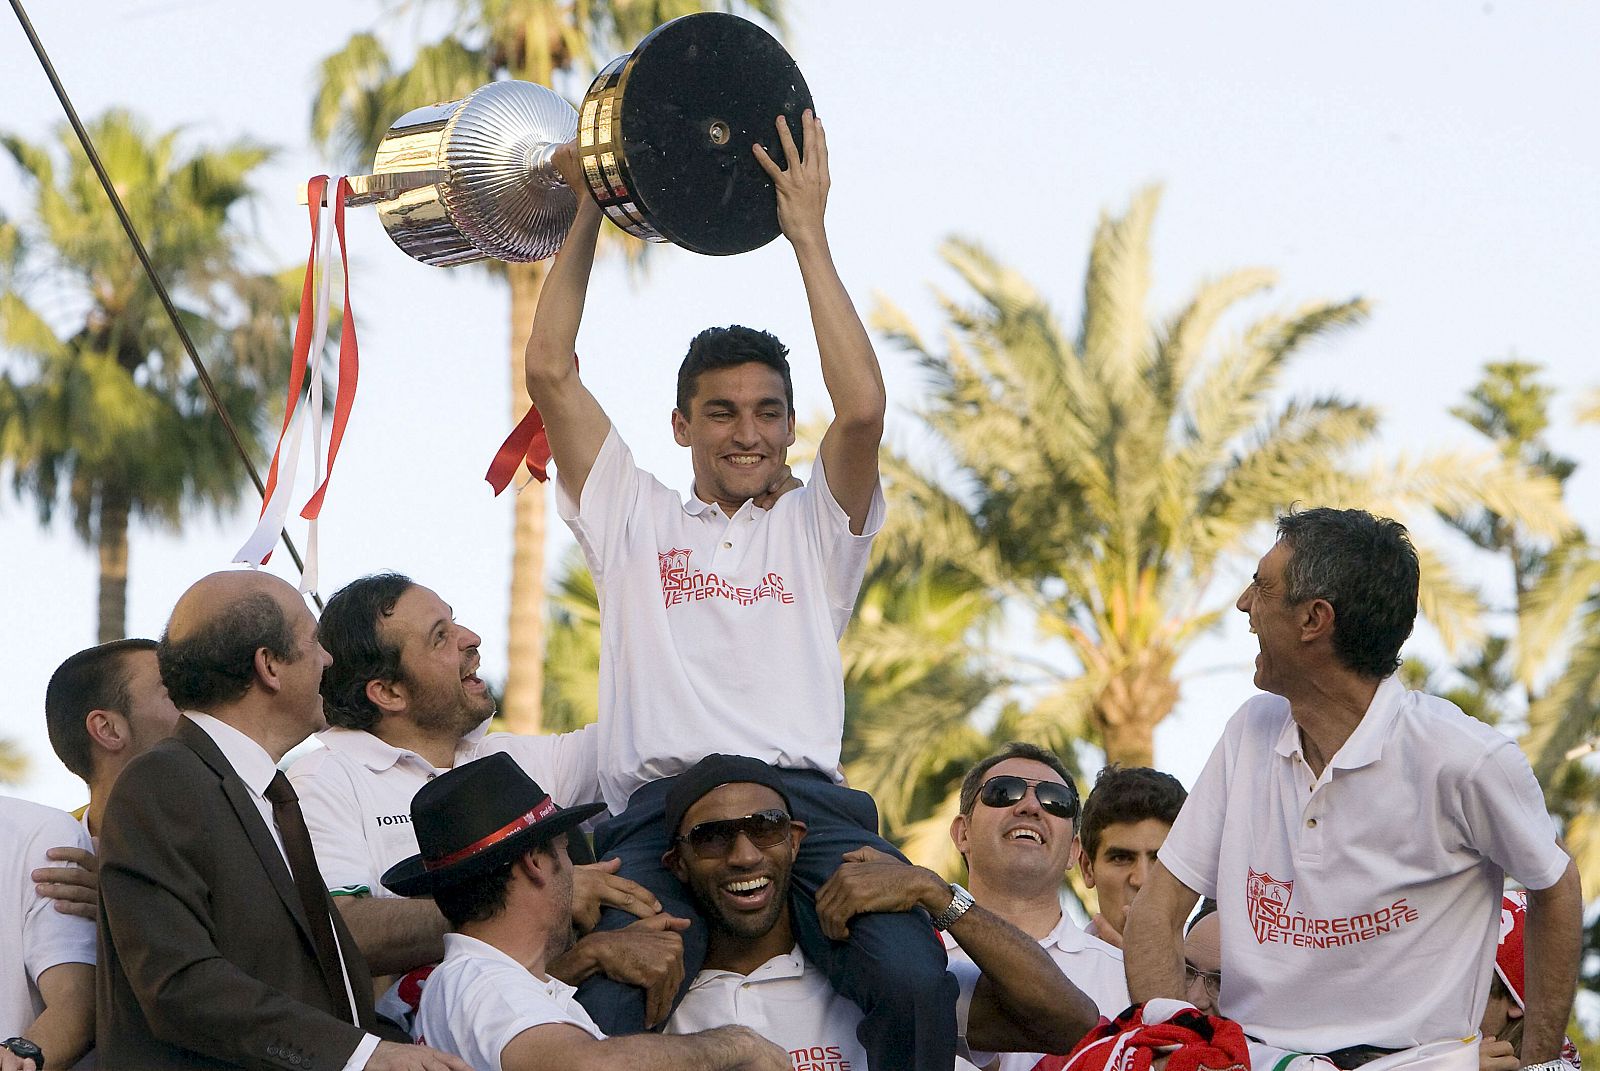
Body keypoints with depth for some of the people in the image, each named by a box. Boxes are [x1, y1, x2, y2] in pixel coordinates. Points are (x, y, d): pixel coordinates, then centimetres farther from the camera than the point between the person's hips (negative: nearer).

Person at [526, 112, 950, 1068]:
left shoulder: (816, 530, 25)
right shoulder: (634, 520, 27)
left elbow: (863, 408, 6)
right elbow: (551, 373, 20)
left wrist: (808, 233, 8)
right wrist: (588, 212, 19)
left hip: (805, 800, 0)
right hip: (659, 806, 0)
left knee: (915, 980, -30)